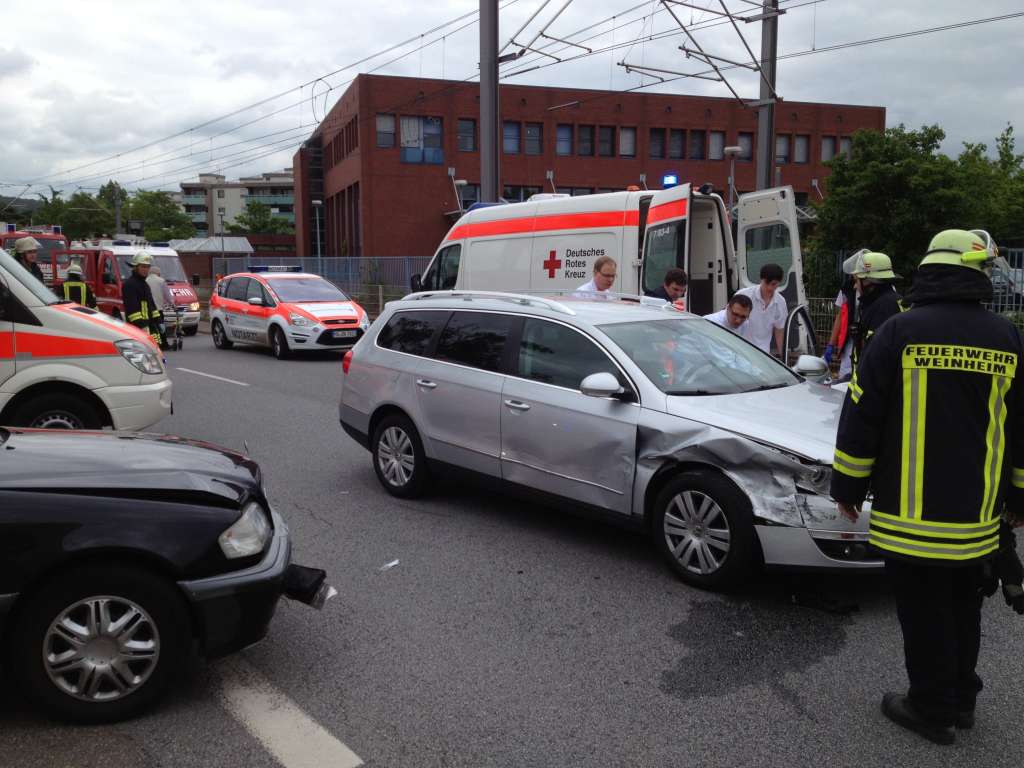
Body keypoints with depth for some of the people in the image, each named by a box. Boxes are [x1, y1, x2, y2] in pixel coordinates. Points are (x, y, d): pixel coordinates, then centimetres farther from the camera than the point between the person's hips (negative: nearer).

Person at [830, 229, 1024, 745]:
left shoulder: (900, 332, -11)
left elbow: (861, 417, -10)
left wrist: (848, 487, 1)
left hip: (909, 514, -5)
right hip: (978, 518, 5)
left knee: (924, 614, 7)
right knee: (963, 609, 21)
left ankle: (933, 710, 19)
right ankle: (960, 700, 34)